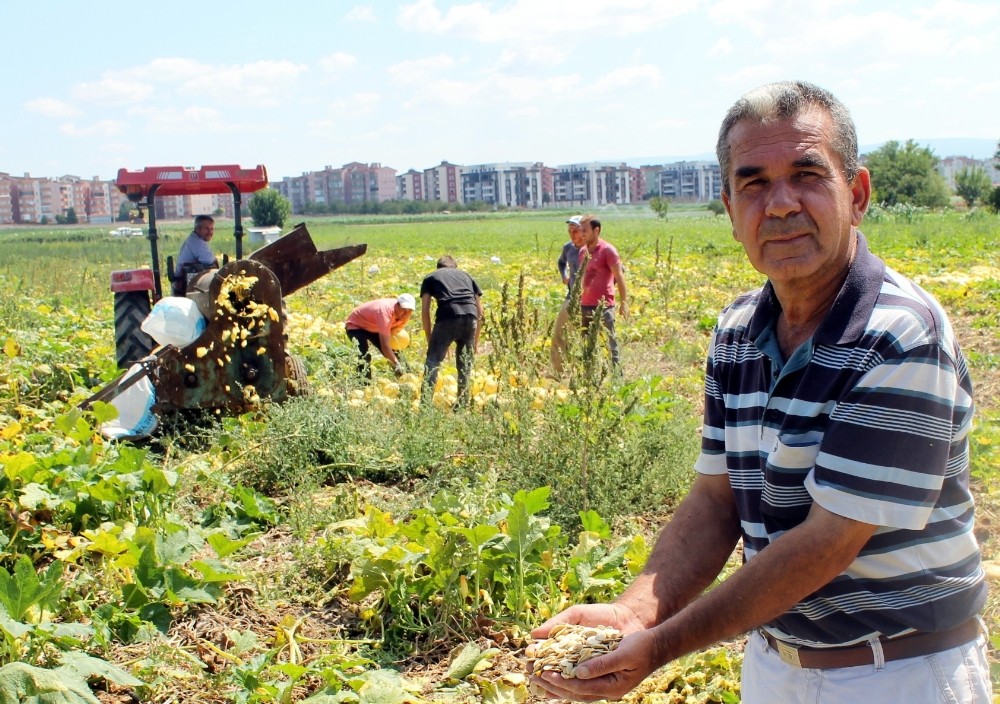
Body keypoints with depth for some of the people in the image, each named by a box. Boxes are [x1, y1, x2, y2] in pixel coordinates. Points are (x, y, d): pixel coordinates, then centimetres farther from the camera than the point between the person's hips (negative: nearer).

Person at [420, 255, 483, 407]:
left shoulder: (430, 278, 25)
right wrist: (476, 341, 32)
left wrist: (430, 340, 20)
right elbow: (480, 312, 27)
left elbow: (425, 312, 14)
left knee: (433, 362, 5)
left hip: (447, 316, -3)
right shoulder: (466, 276, 31)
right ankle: (463, 405, 19)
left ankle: (425, 404, -4)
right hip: (470, 316, 3)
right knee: (465, 364, 17)